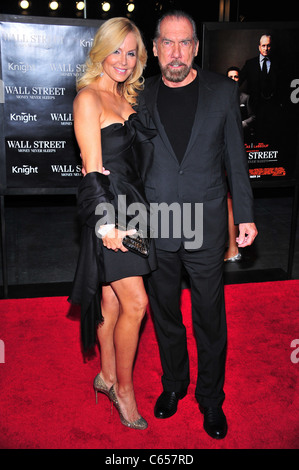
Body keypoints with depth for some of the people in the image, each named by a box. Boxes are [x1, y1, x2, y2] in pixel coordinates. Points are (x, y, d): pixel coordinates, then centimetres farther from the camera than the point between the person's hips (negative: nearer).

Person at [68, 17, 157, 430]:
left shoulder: (126, 97, 15)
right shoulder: (89, 97, -9)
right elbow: (93, 168, -15)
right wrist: (107, 220, -18)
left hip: (129, 205, 8)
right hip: (107, 208, -8)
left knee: (112, 299, 15)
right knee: (135, 303, -7)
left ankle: (107, 376, 30)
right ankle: (124, 388, 11)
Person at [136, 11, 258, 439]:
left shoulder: (223, 91, 0)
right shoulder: (140, 97, 3)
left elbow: (236, 157, 3)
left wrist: (246, 215, 1)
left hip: (206, 226, -1)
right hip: (155, 227, 2)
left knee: (210, 319, 8)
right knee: (165, 313, 15)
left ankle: (211, 397, 29)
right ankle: (173, 384, 37)